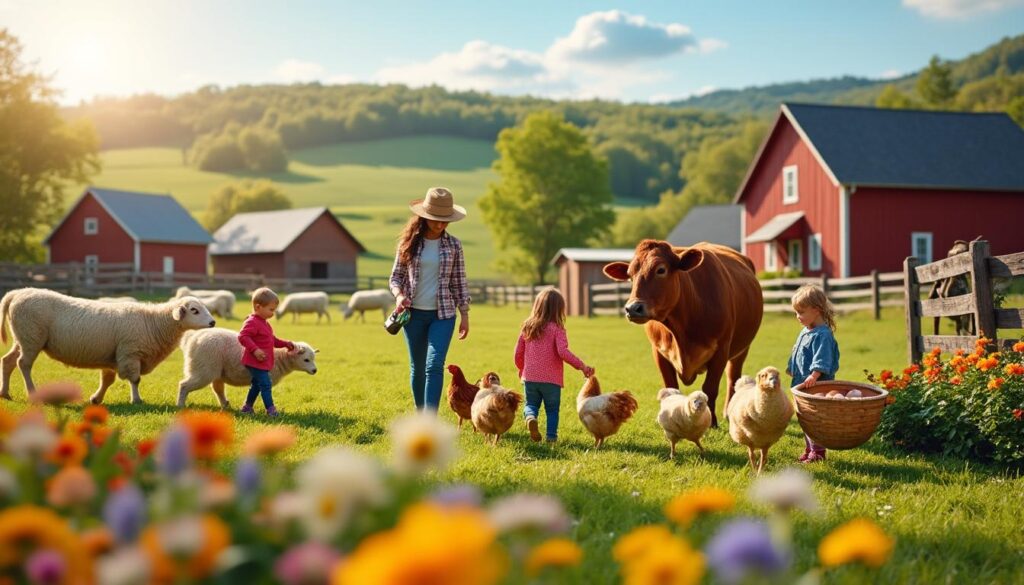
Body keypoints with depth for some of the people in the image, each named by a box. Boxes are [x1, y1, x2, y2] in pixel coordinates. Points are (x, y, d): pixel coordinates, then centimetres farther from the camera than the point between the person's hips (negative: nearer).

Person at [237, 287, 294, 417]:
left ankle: (247, 407, 31)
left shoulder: (264, 323, 17)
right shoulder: (252, 322, -17)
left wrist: (284, 343, 15)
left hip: (263, 362, 11)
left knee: (257, 384, 20)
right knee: (265, 384, -12)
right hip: (255, 361, -11)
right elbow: (242, 337, -27)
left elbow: (271, 340, 26)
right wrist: (255, 349, -34)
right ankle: (270, 409, -10)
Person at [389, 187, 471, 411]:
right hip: (414, 313, 1)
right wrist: (399, 295, -13)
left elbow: (459, 282, 6)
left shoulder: (453, 245, 1)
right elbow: (396, 276, 7)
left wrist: (464, 315, 4)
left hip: (443, 314, -1)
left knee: (434, 366, -14)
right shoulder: (409, 242, 1)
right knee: (417, 367, 11)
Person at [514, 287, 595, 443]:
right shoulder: (557, 328, -9)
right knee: (552, 408, 13)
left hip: (530, 377, 3)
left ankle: (530, 417, -15)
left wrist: (521, 369, 26)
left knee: (531, 404, 15)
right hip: (551, 378, -3)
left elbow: (518, 352, 8)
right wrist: (582, 366, -14)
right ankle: (551, 435, 7)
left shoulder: (527, 327, 4)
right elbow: (563, 352, -21)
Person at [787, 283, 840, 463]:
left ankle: (818, 452, 3)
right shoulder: (805, 331, 13)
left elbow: (821, 360, -28)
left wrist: (814, 376, -38)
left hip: (817, 385, -10)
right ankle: (809, 449, 26)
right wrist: (792, 368, 32)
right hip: (802, 384, 10)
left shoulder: (822, 334, -18)